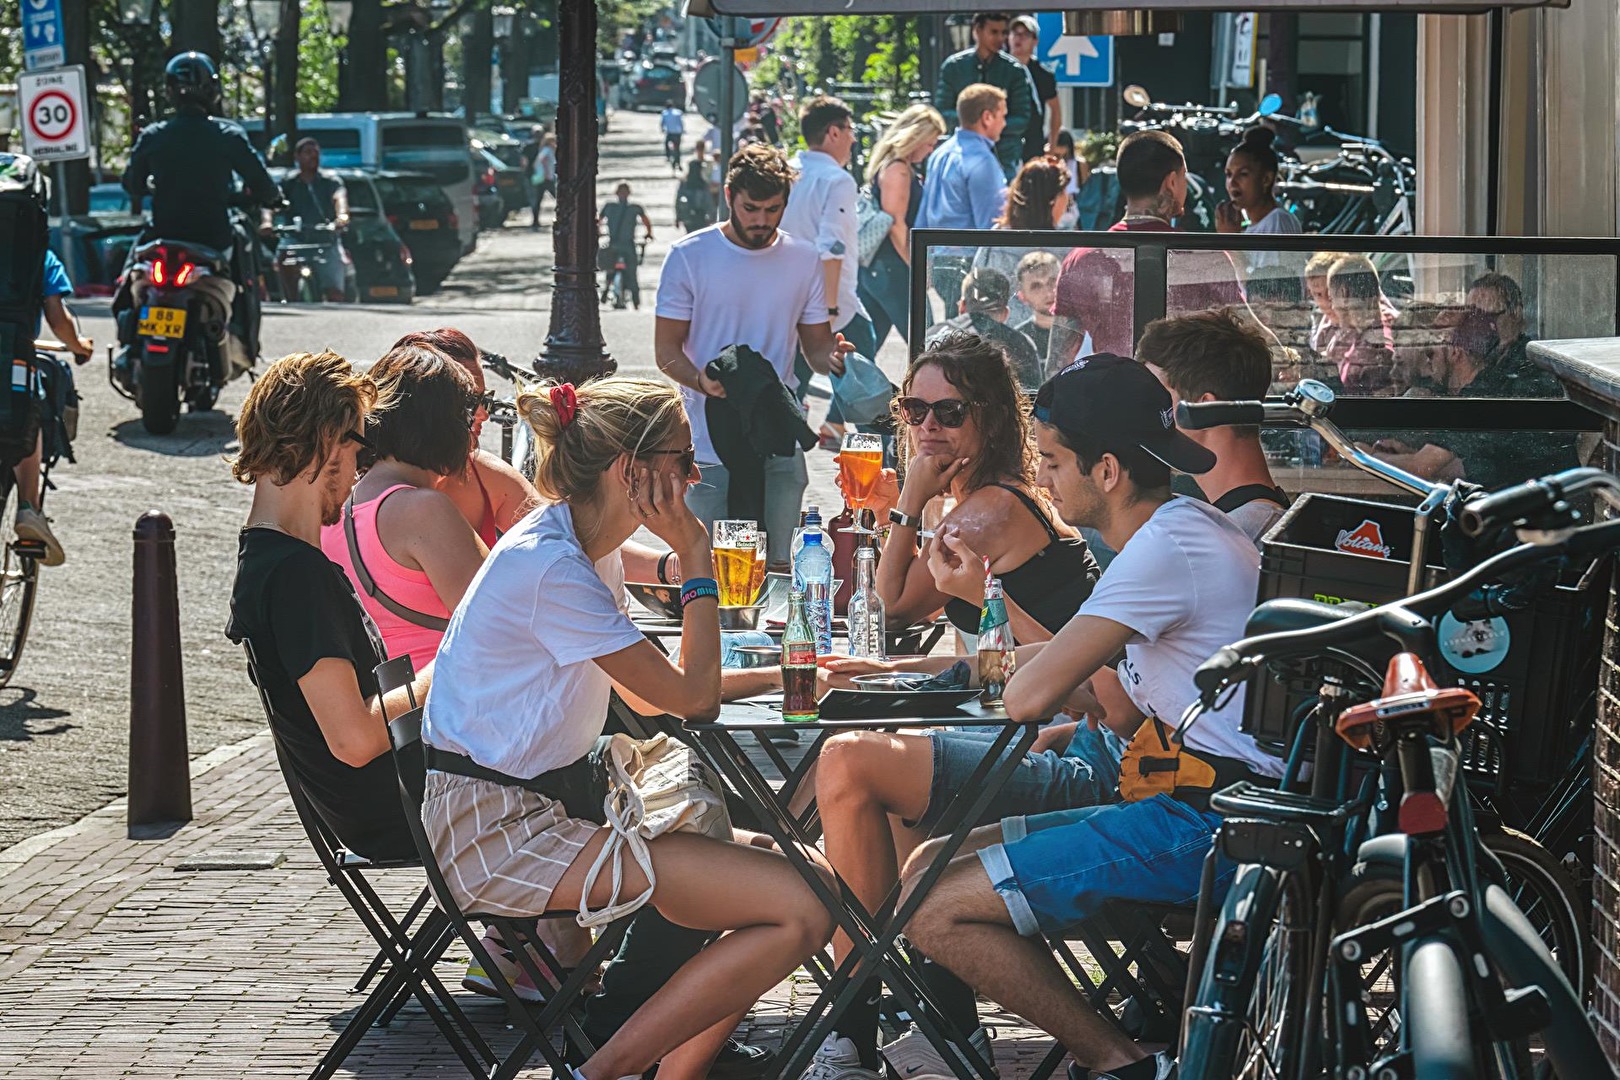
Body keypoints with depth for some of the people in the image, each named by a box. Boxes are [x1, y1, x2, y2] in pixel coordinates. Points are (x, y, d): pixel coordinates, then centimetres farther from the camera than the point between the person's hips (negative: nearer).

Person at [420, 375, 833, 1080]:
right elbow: (693, 698, -16)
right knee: (798, 913, -18)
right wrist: (696, 558, -9)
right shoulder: (550, 569, -20)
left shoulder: (586, 547, 10)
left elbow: (648, 694, 18)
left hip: (551, 805, 10)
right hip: (497, 834, -10)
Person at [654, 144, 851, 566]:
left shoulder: (804, 260, 8)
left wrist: (834, 357, -13)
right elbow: (666, 350, -1)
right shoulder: (688, 256, -1)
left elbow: (816, 348, 12)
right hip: (710, 448, -3)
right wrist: (701, 381, -23)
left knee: (775, 568, 6)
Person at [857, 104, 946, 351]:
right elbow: (896, 225, -17)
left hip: (873, 266, 10)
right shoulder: (898, 170, -14)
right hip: (892, 270, -10)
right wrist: (915, 269, -13)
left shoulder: (887, 164, 16)